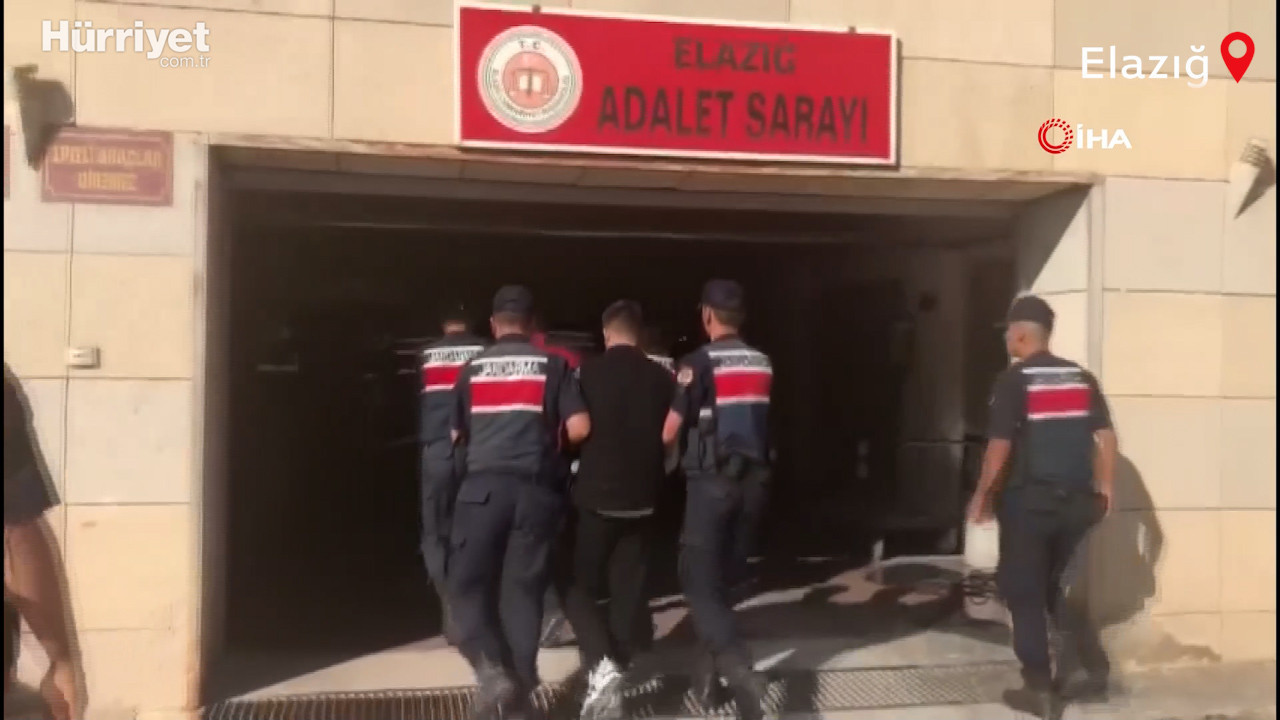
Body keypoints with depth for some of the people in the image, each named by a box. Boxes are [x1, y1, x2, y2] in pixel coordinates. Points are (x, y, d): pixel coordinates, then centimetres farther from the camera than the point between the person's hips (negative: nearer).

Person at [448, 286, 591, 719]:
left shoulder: (472, 368, 11)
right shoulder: (552, 365, 6)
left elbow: (456, 435, 20)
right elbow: (579, 428, -1)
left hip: (484, 485, -1)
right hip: (535, 488, 1)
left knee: (467, 584, 6)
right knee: (523, 587, 10)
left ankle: (490, 669, -13)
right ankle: (521, 685, 12)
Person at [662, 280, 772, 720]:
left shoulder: (699, 362, -9)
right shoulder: (763, 364, 8)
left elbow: (670, 433, -8)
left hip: (712, 480, -6)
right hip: (753, 478, 6)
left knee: (700, 581, -2)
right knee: (724, 578, 17)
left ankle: (738, 669, -21)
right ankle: (710, 670, 25)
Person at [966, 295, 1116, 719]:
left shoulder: (1013, 380, -9)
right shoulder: (1081, 377, 8)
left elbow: (1000, 445, -13)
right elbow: (1106, 436, 4)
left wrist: (982, 496, -3)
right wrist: (1104, 487, 13)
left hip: (1029, 500, -6)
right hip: (1076, 499, 6)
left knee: (1024, 593, 6)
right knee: (1052, 584, 24)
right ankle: (1087, 656, 14)